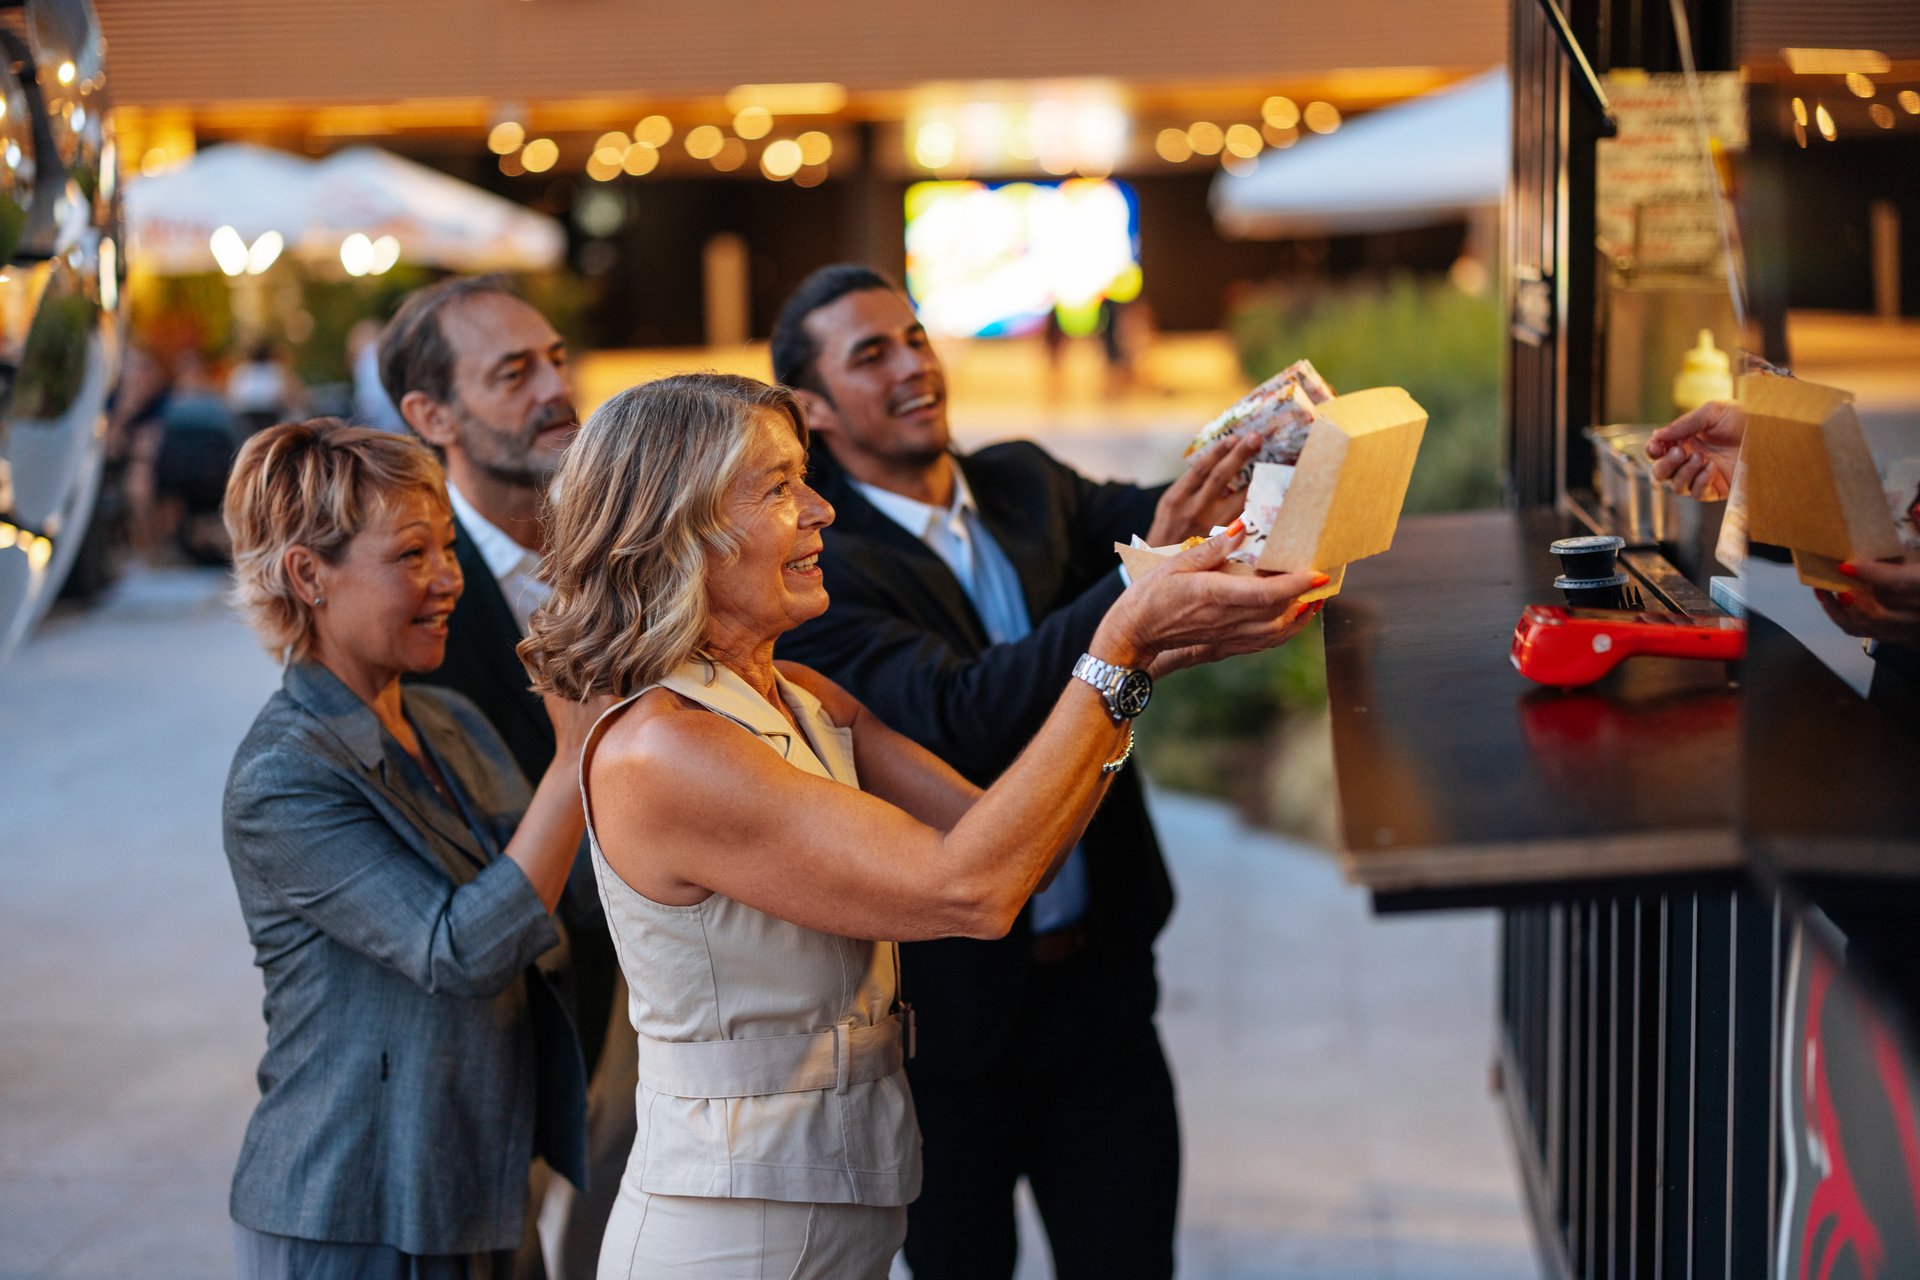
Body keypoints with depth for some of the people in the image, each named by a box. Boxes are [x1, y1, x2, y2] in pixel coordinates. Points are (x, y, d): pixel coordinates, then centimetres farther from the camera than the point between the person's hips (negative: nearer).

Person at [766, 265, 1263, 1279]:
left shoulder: (1024, 486, 7)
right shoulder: (819, 567, -15)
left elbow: (1143, 515, -6)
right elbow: (959, 718, -28)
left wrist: (1242, 459, -30)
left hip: (1098, 972, 5)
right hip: (953, 1003, -5)